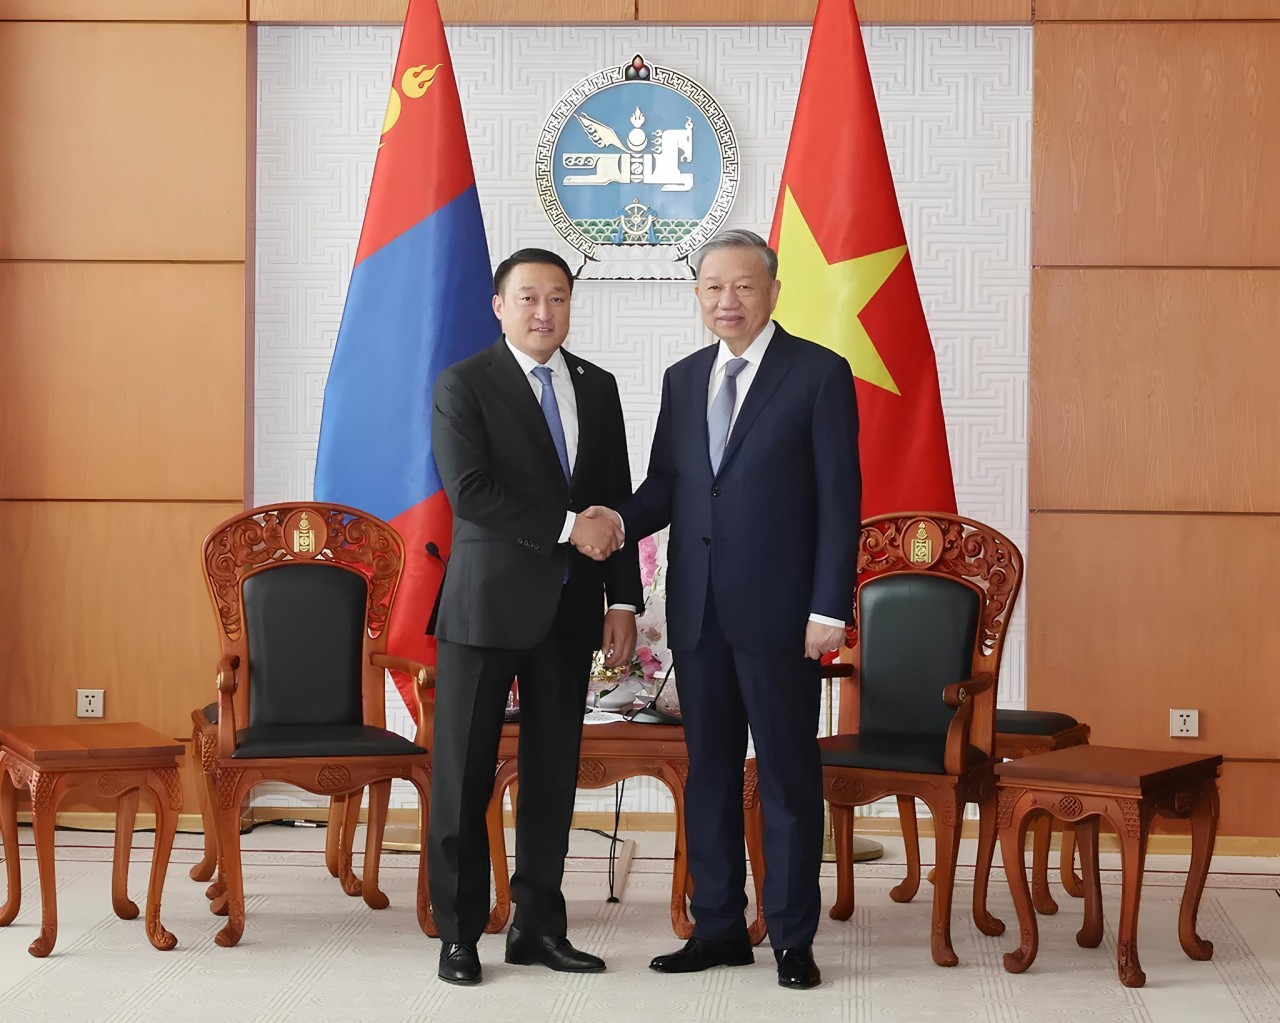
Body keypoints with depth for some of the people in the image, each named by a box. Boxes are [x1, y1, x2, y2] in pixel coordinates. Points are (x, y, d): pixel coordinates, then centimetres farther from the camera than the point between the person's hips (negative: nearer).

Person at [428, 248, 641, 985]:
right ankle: (460, 933, 9)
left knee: (554, 773, 8)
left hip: (570, 610, 5)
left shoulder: (598, 388, 11)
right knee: (464, 777, 0)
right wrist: (567, 527, -18)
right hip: (487, 605, -4)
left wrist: (624, 600, 4)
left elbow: (618, 503, 11)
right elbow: (469, 491, -16)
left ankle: (539, 926, 17)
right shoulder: (464, 385, -4)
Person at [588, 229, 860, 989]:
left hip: (778, 609, -5)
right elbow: (667, 483, 13)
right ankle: (719, 928, 21)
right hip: (699, 608, 5)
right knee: (710, 770, 11)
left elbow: (840, 497, -8)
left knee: (788, 775, 3)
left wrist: (830, 606, -13)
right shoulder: (683, 379, 13)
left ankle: (792, 938, 11)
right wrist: (620, 521, -9)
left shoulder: (819, 373, -4)